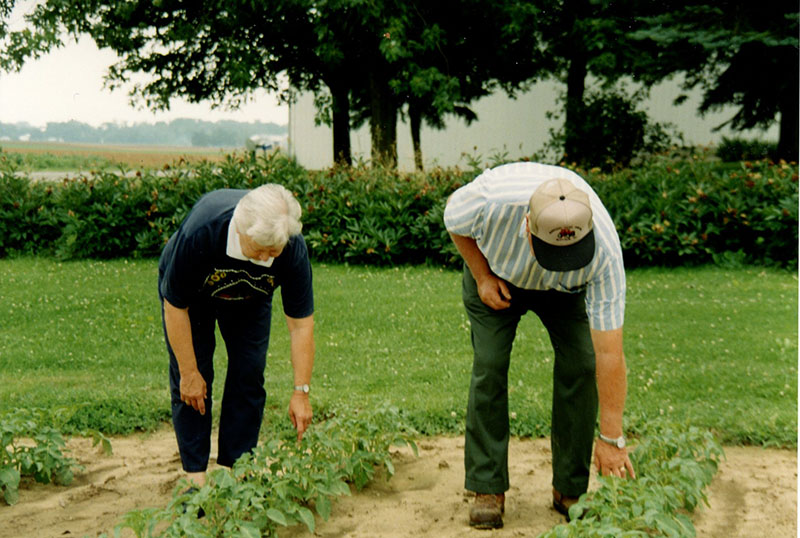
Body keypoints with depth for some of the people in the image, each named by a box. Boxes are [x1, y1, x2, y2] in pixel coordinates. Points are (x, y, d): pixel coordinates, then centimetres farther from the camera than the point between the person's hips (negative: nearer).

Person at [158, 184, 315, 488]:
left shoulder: (293, 249, -35)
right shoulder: (200, 231, -42)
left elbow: (301, 323, -24)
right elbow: (175, 307, -28)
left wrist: (301, 391, -25)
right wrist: (189, 373, -22)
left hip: (249, 298, 2)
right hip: (192, 294, -2)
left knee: (249, 376, -6)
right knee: (191, 383, -9)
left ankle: (236, 467, 5)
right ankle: (195, 474, 0)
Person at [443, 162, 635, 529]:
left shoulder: (605, 253, -40)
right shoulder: (491, 199, -42)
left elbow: (609, 353, -36)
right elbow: (453, 216, -14)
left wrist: (612, 438, -32)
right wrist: (482, 276, -17)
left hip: (565, 290, 0)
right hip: (494, 270, 0)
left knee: (580, 364, -14)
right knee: (489, 365, -12)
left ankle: (570, 489, 1)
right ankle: (487, 489, 0)